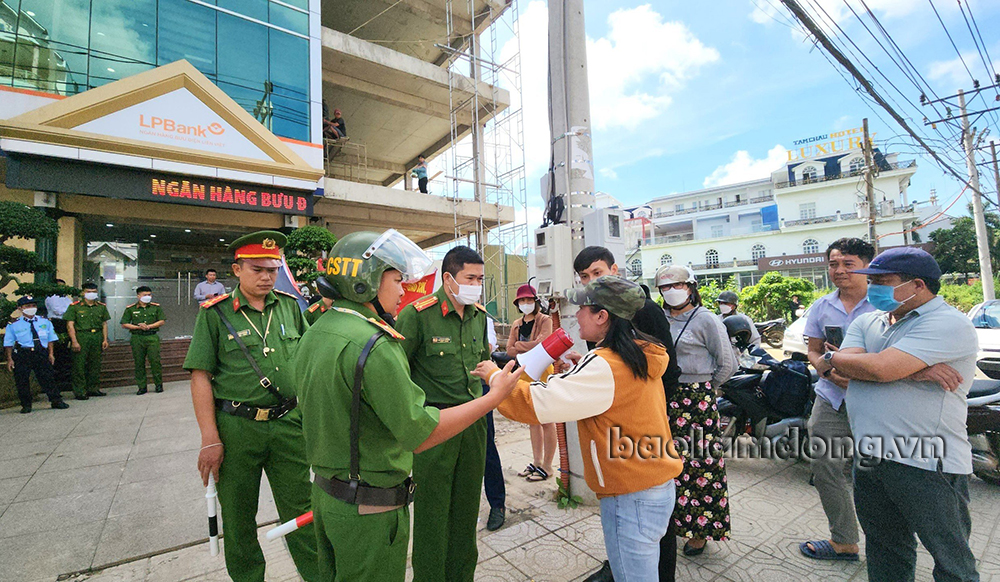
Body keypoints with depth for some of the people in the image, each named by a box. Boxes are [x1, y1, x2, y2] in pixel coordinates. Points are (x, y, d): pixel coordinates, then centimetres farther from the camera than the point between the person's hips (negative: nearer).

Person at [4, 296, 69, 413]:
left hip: (42, 354, 1)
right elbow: (8, 343, 3)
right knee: (22, 381, 4)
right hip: (22, 355, -1)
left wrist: (51, 353, 3)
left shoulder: (45, 322, 8)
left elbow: (51, 338, 10)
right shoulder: (13, 325, 2)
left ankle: (56, 401, 8)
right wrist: (10, 359, -2)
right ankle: (26, 405, 17)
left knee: (47, 377, 2)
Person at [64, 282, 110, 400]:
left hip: (97, 337, 4)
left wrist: (105, 339, 7)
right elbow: (70, 325, -4)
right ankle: (80, 392, 5)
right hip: (81, 336, -4)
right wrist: (74, 341, -12)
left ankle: (93, 389, 18)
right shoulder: (75, 306, 0)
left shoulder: (101, 306, 12)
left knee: (95, 364, 8)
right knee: (79, 365, -2)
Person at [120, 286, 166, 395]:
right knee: (139, 363, 4)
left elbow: (162, 321, 3)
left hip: (152, 337, -1)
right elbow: (124, 324, 4)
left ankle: (158, 384, 6)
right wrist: (138, 327, -10)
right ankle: (142, 386, 12)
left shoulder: (156, 307, 7)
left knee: (155, 361, -4)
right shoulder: (130, 309, 6)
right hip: (137, 338, 1)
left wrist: (148, 326, -10)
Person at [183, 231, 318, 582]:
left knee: (300, 511, 10)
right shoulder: (215, 313, -3)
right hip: (236, 427, -1)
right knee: (238, 516, 16)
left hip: (289, 423, 2)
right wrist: (210, 439, -10)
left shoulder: (289, 306, 4)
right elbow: (200, 377, -5)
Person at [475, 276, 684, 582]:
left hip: (632, 498, -9)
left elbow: (540, 403, -27)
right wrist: (586, 366, 7)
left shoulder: (604, 367, -26)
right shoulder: (641, 356, 2)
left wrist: (495, 376, -13)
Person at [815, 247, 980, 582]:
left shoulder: (947, 323, -12)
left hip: (927, 465, -7)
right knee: (884, 554, 22)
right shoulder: (867, 322, 11)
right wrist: (913, 371, -16)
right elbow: (846, 368, -5)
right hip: (869, 458, 7)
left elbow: (879, 369, -24)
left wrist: (832, 358, -7)